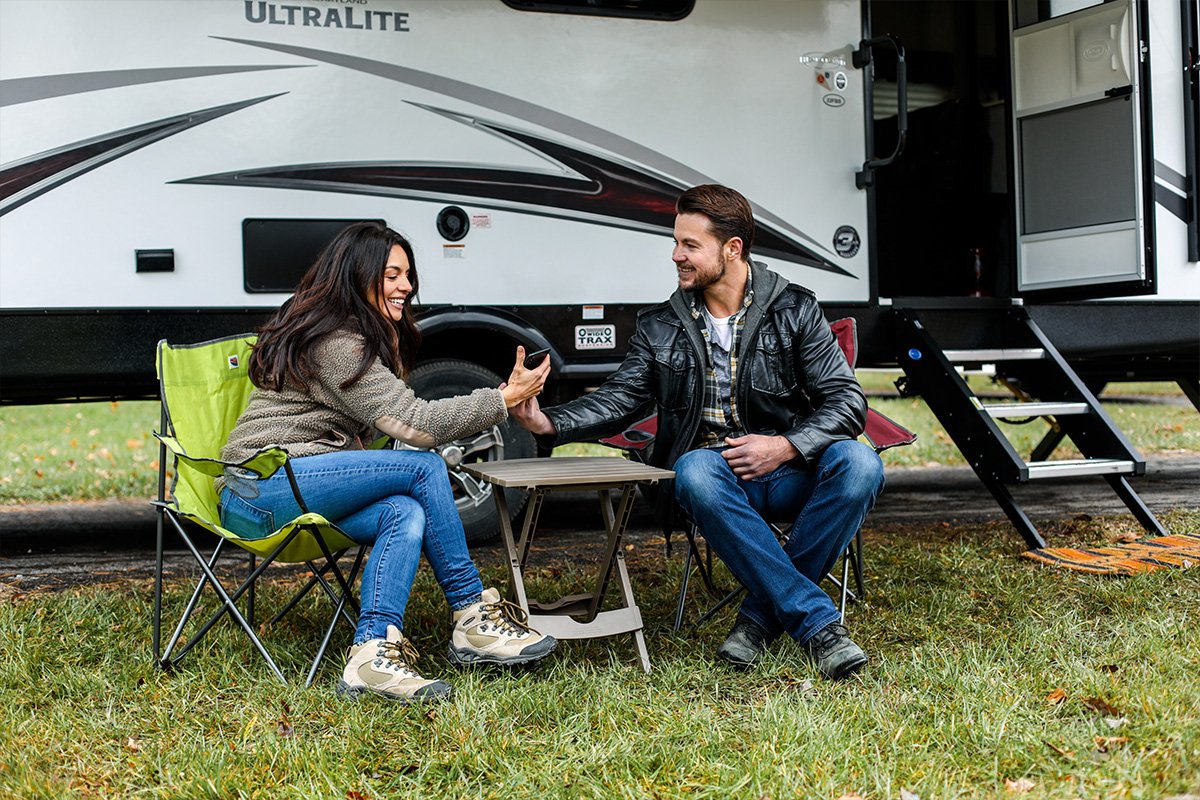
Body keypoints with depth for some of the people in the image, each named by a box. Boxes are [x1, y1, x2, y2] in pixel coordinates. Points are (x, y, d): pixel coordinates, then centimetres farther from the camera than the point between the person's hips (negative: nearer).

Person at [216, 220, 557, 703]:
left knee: (406, 514, -21)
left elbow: (385, 424, 15)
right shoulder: (334, 342, -15)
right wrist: (504, 399, -13)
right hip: (260, 491, -9)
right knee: (424, 467, -21)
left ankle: (372, 653, -30)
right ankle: (472, 618, -13)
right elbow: (414, 424, -19)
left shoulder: (364, 338, 18)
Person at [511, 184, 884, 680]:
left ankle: (762, 615, -23)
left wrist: (786, 446, -15)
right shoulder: (661, 327, 11)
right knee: (695, 470, -37)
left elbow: (847, 401, 1)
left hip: (787, 472, 0)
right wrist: (550, 424, -10)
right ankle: (818, 623, -35)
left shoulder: (794, 311, 5)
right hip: (715, 473, 0)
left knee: (858, 463, -31)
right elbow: (619, 400, 8)